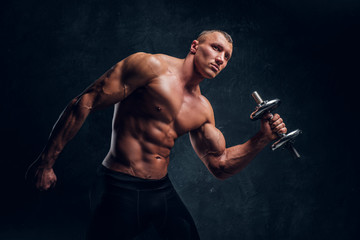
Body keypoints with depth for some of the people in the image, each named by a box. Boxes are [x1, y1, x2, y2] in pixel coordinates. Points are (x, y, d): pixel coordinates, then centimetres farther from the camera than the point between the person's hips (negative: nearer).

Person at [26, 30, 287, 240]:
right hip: (121, 191, -7)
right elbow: (85, 104, -13)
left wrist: (262, 139, 1)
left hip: (163, 191, 7)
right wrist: (46, 162, -14)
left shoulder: (202, 109, 10)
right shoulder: (153, 67, -11)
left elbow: (220, 165, 14)